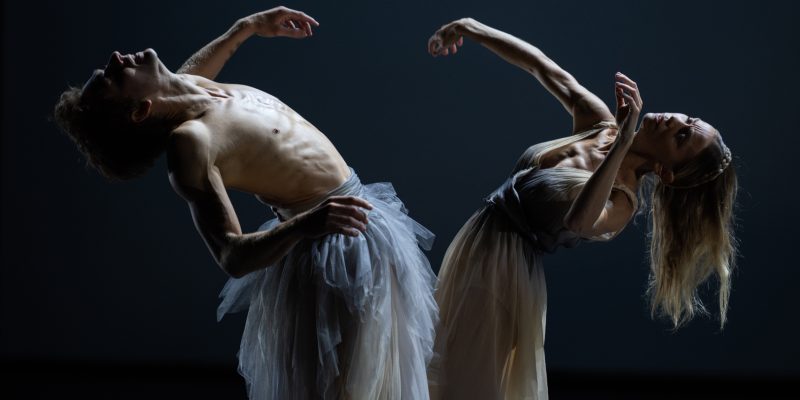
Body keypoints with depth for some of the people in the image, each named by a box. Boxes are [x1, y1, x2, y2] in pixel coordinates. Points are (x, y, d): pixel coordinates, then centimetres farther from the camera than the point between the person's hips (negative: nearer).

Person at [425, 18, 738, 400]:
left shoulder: (621, 199, -23)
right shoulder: (600, 122, -4)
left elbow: (579, 221, -45)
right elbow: (544, 68, 4)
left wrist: (622, 144, -48)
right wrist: (473, 29, -1)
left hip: (504, 267, -8)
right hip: (475, 243, 8)